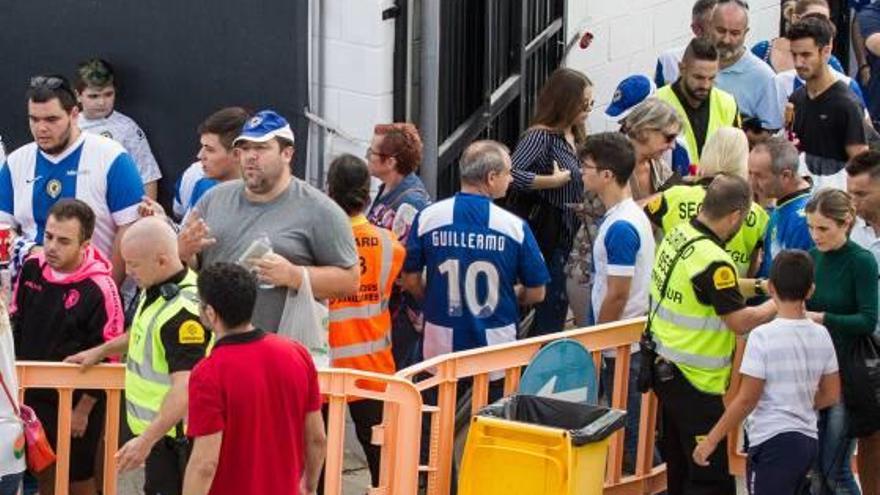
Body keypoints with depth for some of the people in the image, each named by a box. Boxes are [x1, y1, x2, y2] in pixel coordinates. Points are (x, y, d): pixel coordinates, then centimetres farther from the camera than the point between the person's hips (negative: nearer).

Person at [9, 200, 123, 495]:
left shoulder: (99, 290, -21)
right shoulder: (32, 269, -3)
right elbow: (15, 322, 12)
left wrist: (83, 410, -12)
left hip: (75, 403, -5)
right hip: (32, 395, 5)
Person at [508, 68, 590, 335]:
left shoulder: (574, 135, 12)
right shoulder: (540, 136, -15)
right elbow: (511, 174, -30)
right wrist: (553, 180, -25)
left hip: (567, 238, 9)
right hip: (544, 239, -9)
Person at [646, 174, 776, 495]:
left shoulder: (677, 235, 1)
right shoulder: (713, 261, -25)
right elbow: (741, 322, -21)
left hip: (664, 369, 9)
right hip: (696, 384, -9)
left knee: (680, 467, 20)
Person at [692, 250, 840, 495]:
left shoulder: (763, 336, -15)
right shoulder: (821, 335, 3)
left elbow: (746, 400, -14)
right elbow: (831, 395, 9)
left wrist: (710, 440, -6)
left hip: (773, 440, -7)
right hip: (808, 439, 7)